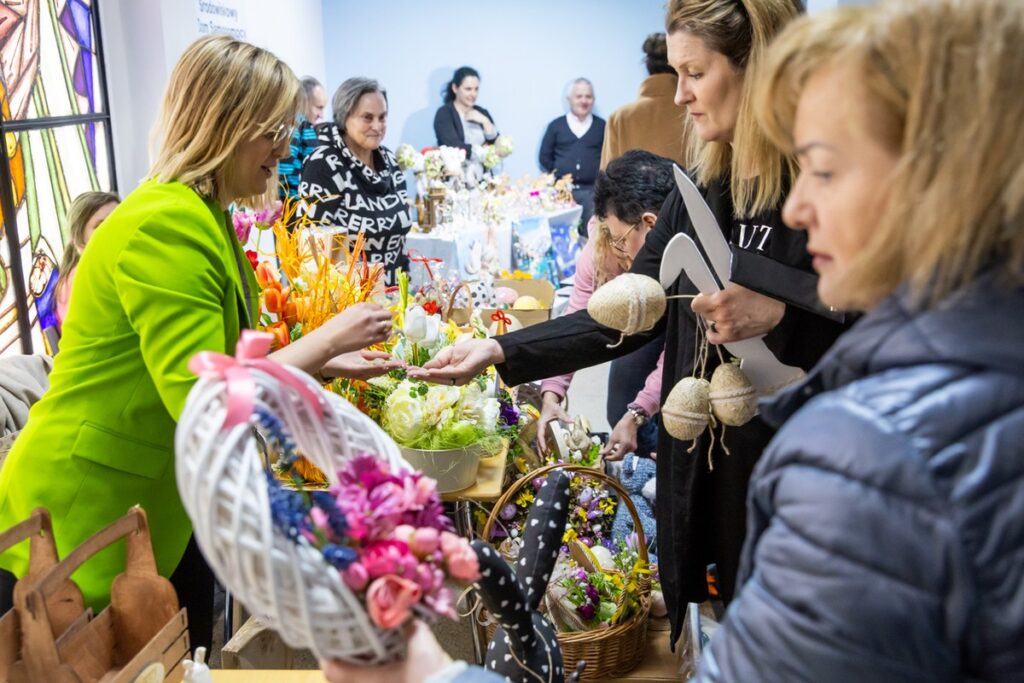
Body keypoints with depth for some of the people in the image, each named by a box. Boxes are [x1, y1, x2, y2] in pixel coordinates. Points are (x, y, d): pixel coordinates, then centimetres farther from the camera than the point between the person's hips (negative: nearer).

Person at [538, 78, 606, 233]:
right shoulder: (556, 125, 7)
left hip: (592, 191, 0)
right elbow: (545, 156, 10)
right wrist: (557, 174, 5)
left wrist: (601, 176, -2)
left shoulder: (602, 126, 5)